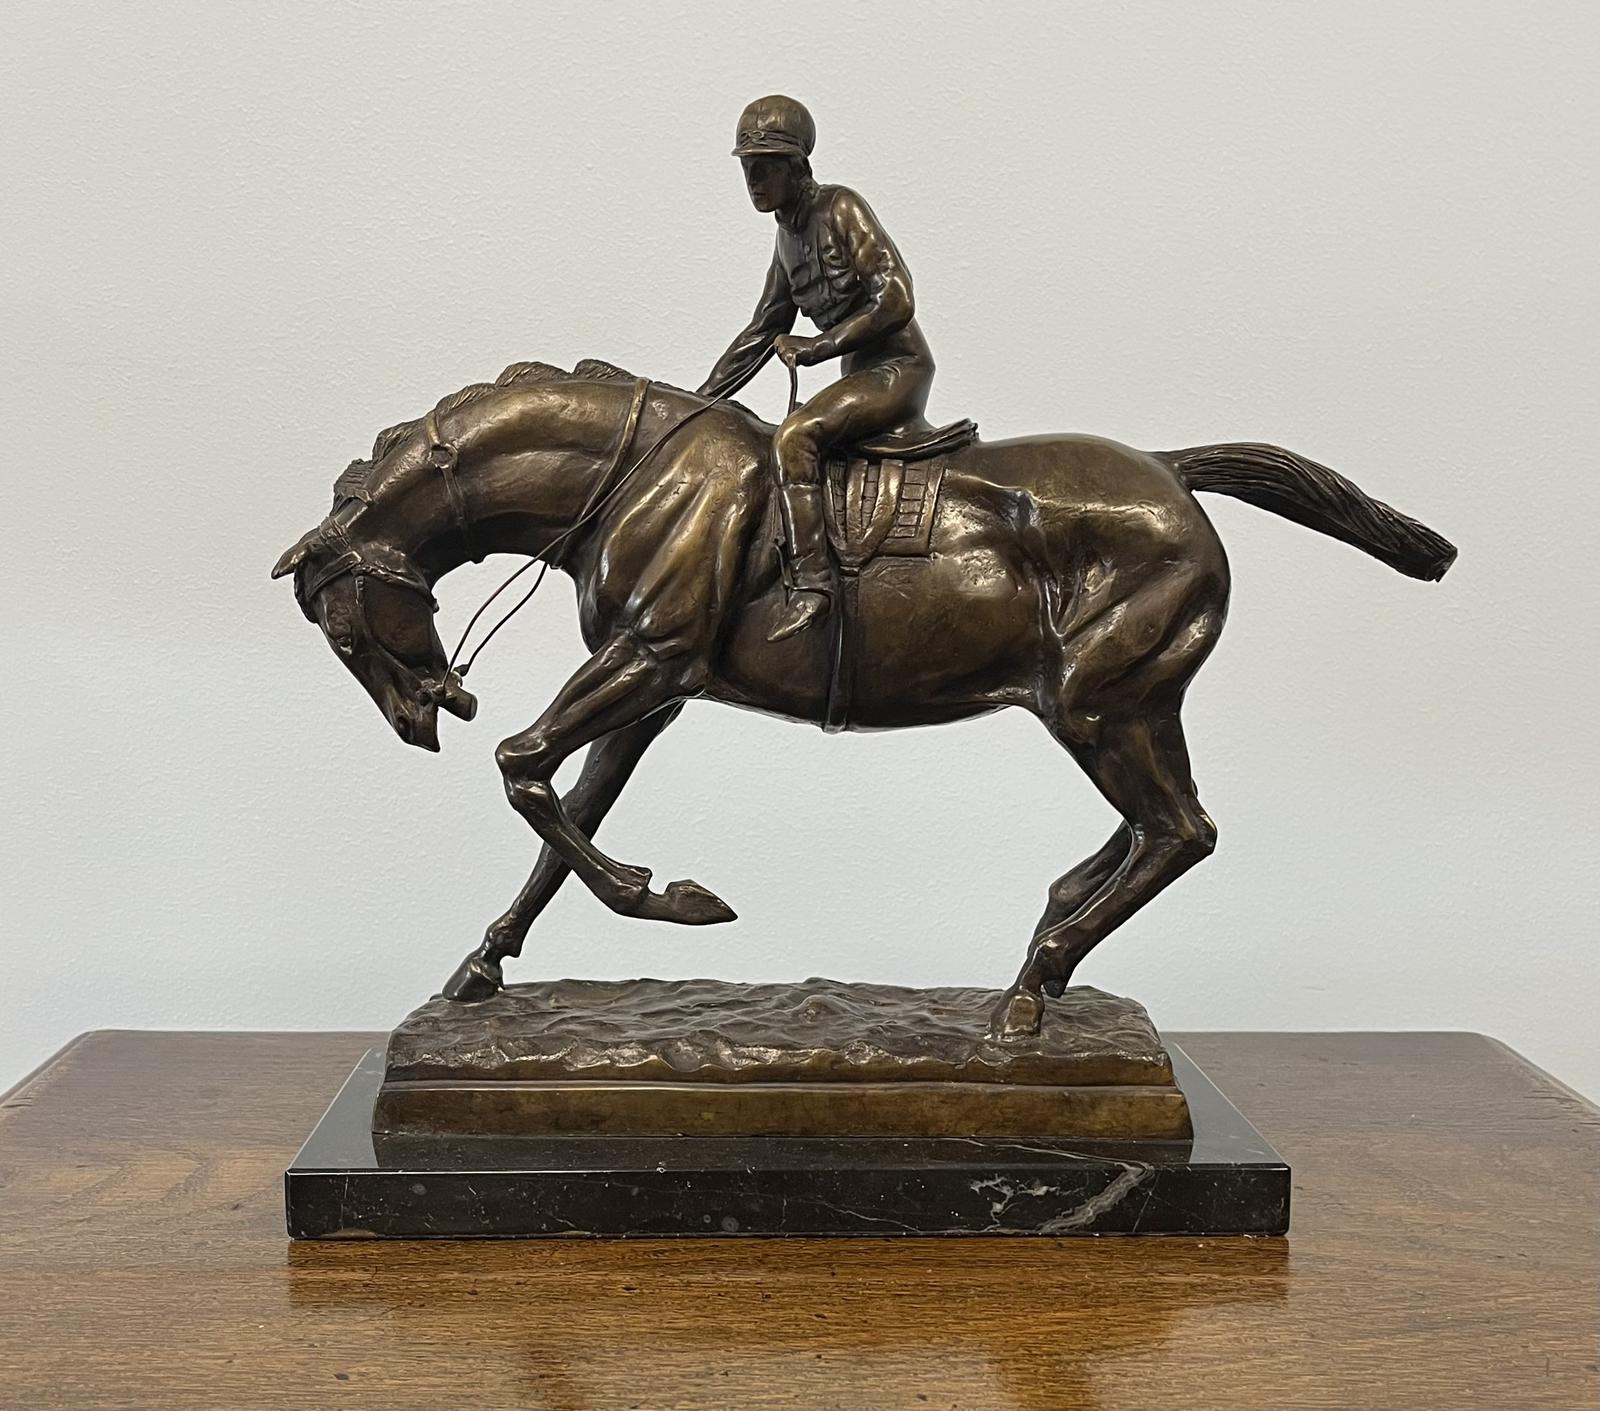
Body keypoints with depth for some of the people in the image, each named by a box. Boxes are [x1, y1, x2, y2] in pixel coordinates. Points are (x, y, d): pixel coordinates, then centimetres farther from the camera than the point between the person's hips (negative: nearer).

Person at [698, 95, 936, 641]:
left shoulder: (841, 208, -10)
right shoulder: (789, 232, 15)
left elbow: (896, 302, -19)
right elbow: (762, 332, 21)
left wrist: (816, 348, -16)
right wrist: (701, 398, 16)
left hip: (897, 369, -10)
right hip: (863, 379, 10)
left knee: (794, 436, -30)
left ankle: (809, 585, -34)